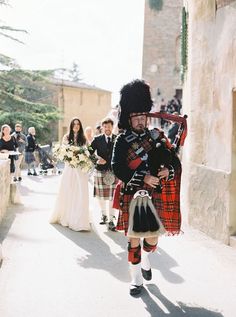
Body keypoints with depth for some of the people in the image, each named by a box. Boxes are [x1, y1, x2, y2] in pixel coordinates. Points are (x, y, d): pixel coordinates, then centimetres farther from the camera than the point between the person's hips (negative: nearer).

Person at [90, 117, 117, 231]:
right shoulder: (97, 139, 5)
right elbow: (89, 152, 1)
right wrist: (96, 159, -15)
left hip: (114, 171, -1)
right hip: (100, 170, 1)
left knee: (112, 197, -4)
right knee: (101, 196, 9)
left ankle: (111, 220, 4)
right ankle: (104, 215, 32)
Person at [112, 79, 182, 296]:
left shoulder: (157, 136, 6)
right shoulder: (122, 141, -2)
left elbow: (175, 162, 6)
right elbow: (118, 168, -13)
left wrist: (168, 170, -17)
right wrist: (144, 178, -22)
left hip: (155, 197, 3)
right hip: (132, 198, -2)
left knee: (153, 237, 9)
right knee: (134, 239, 3)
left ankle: (145, 261, 43)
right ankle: (137, 280, 19)